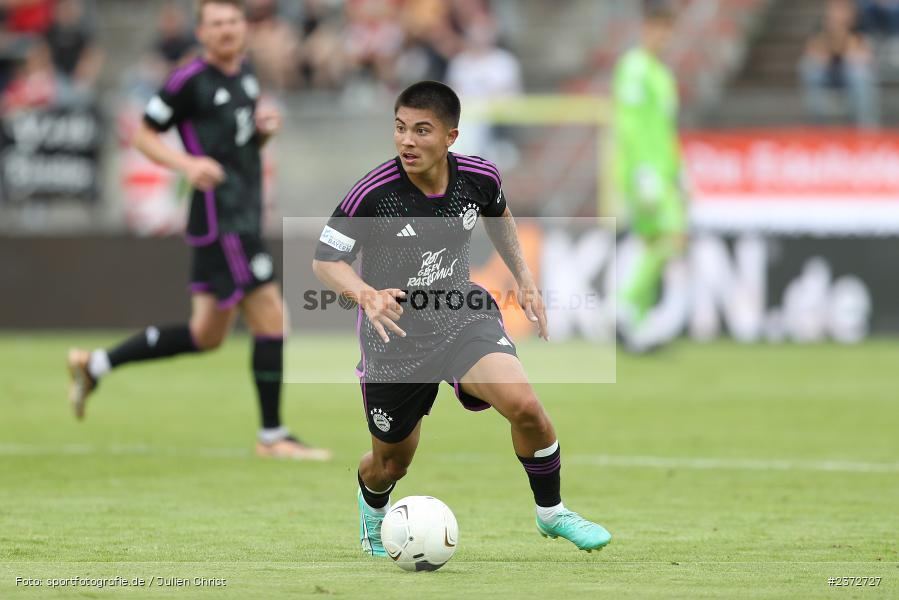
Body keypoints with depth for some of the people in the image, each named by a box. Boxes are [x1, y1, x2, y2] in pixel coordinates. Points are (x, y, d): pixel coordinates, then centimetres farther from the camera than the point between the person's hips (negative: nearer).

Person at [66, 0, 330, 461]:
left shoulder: (246, 75, 14)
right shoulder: (190, 81, -10)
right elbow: (143, 135, -5)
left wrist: (264, 129, 4)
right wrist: (187, 163, -20)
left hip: (245, 216, 9)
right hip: (218, 219, -9)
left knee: (205, 335, 13)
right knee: (272, 319, -9)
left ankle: (94, 365, 24)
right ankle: (272, 437, 0)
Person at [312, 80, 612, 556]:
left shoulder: (479, 177, -11)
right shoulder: (373, 194, -24)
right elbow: (325, 259, -16)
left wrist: (524, 278, 12)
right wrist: (367, 294, -35)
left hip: (462, 316, 2)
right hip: (394, 337, -2)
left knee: (523, 405, -24)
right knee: (392, 464, 13)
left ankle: (551, 512, 0)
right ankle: (371, 503, 53)